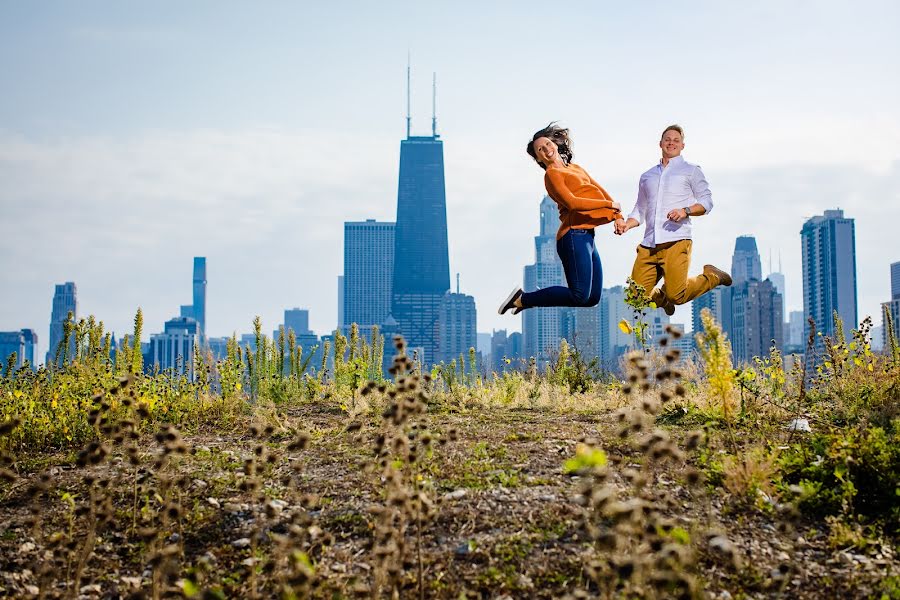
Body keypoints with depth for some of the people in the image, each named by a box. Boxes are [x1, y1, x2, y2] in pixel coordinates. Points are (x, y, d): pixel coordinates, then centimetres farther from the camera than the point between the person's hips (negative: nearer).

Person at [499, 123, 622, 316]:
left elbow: (599, 191, 19)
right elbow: (572, 202, -15)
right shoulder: (552, 174, -3)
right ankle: (523, 299, -3)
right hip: (574, 236, -8)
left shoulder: (575, 168, 22)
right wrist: (609, 204, -11)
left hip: (587, 237, 8)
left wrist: (617, 215, 5)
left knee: (593, 298, 6)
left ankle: (526, 300, 15)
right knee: (579, 296, -15)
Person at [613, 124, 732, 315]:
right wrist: (626, 224, 3)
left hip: (676, 241, -4)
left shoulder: (691, 171, 14)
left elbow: (706, 202, 7)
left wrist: (685, 211, -13)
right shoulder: (647, 176, 25)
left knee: (676, 296, -15)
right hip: (649, 244, 4)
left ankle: (711, 277, 14)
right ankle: (661, 298, 29)